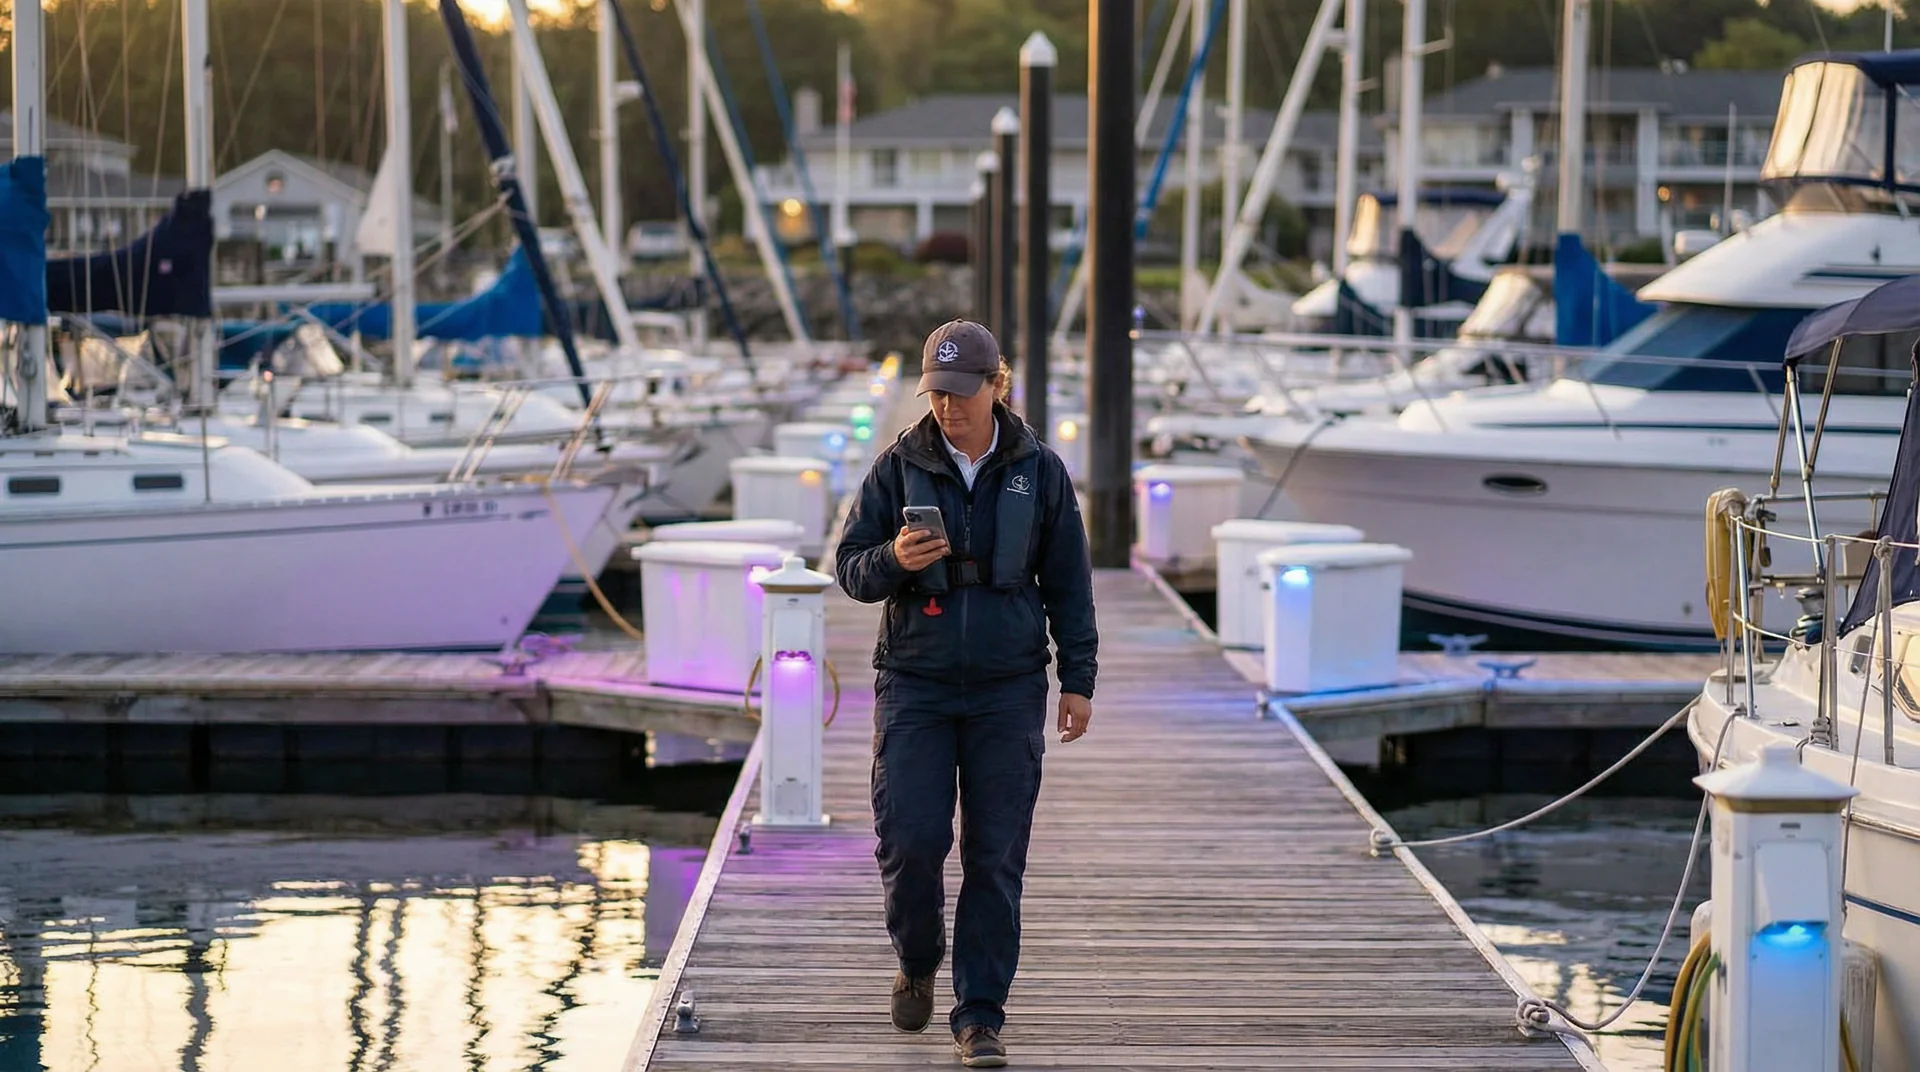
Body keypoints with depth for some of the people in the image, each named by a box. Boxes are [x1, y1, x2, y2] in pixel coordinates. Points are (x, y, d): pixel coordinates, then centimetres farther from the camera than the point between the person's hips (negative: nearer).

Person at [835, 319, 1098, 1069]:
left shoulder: (1039, 471, 1)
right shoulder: (899, 465, 0)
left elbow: (1068, 581, 6)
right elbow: (849, 563, 2)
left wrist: (1078, 681, 2)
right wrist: (893, 561, -20)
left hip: (1007, 689, 0)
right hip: (914, 683, 0)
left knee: (996, 858, -1)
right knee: (909, 840, -6)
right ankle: (916, 963, 24)